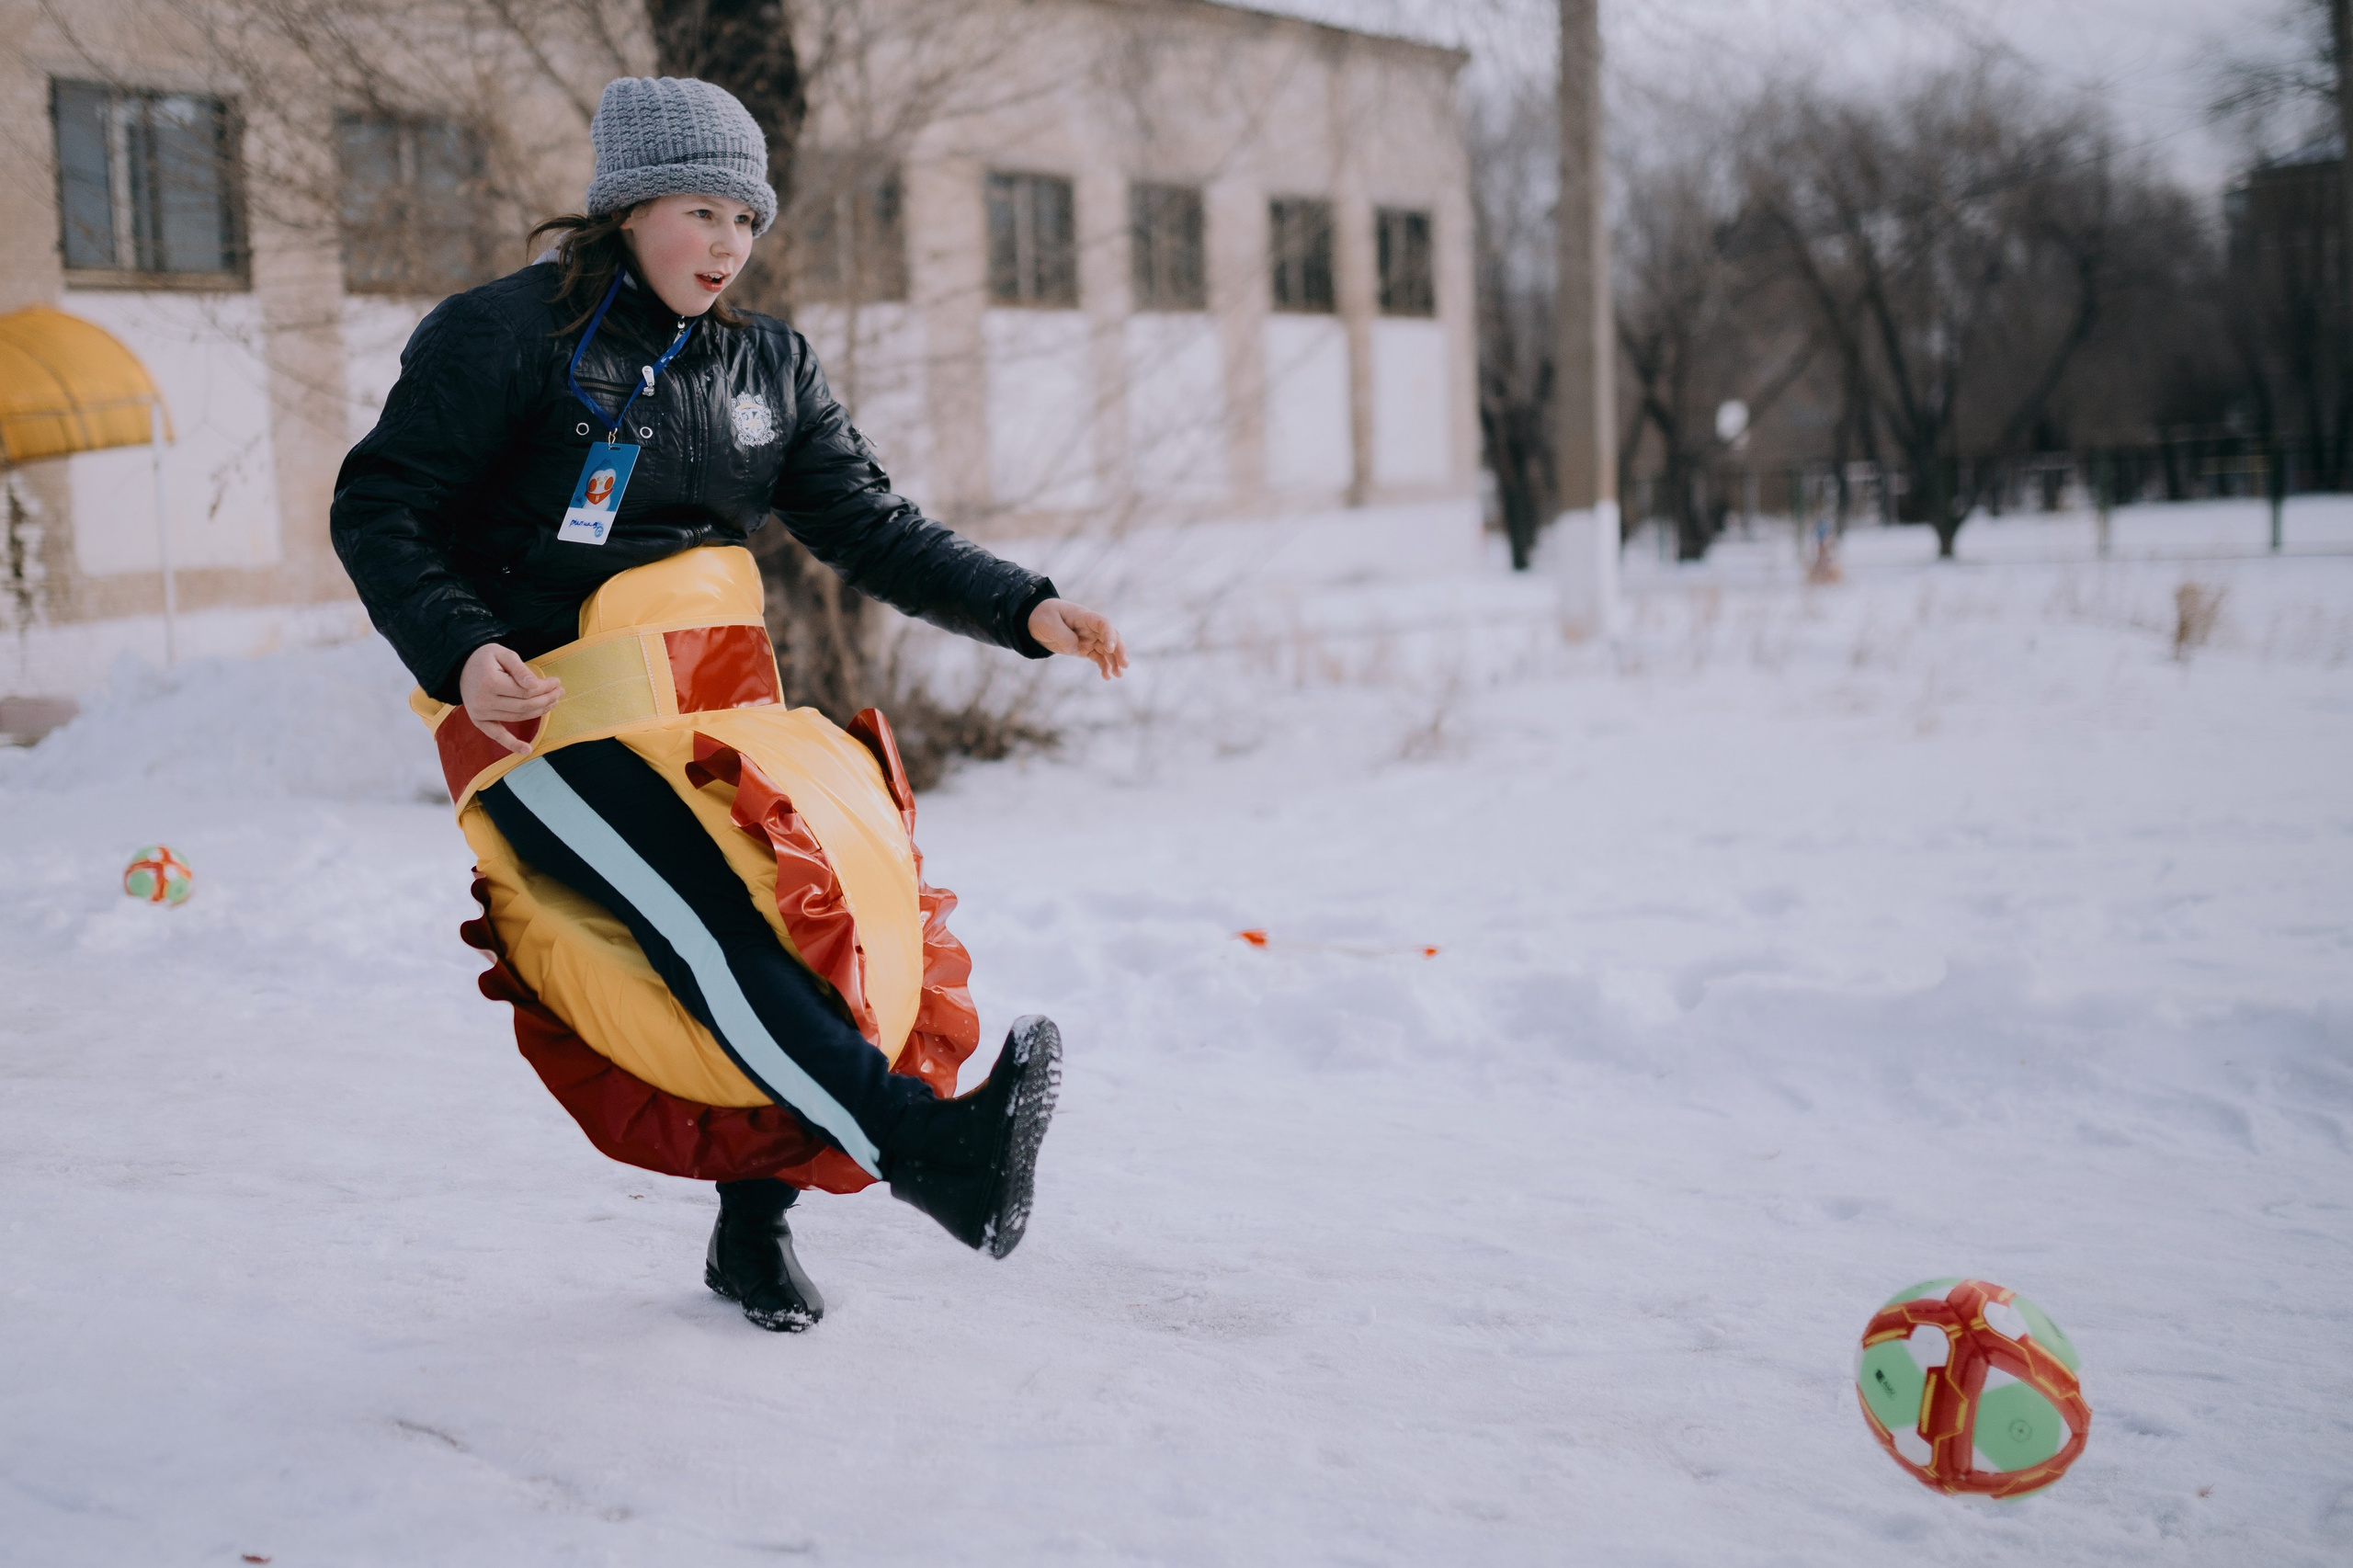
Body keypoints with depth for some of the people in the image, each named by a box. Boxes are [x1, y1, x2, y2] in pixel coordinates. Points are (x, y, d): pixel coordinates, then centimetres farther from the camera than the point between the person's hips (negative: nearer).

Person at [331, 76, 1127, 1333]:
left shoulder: (770, 368, 13)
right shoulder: (510, 335, -4)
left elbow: (871, 531, 10)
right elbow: (379, 511, -4)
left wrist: (1024, 611, -5)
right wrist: (459, 652, -22)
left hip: (711, 710, 6)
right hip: (541, 713, -6)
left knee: (836, 907, -12)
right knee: (705, 912, -30)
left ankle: (755, 1227, 6)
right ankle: (927, 1145, -39)